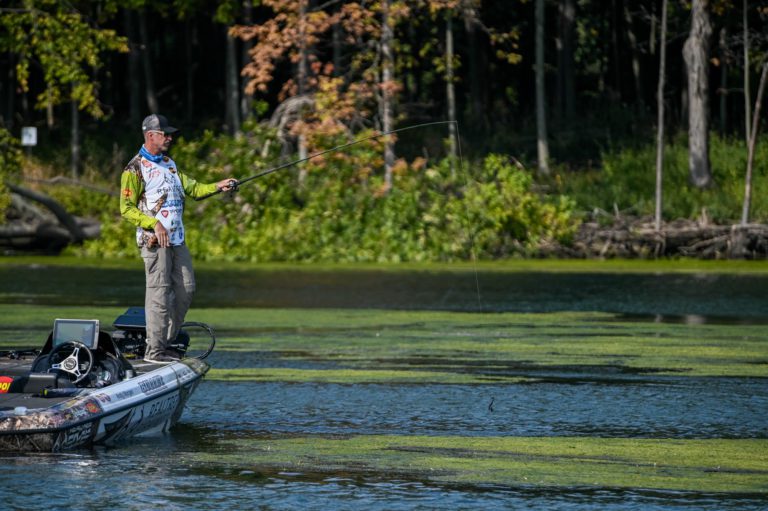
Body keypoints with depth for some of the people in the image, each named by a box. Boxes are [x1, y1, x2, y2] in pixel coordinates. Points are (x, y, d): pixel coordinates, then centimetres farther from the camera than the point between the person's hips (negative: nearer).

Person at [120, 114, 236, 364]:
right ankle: (154, 350, -5)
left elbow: (192, 188, 15)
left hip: (177, 238, 8)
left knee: (186, 288, 8)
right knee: (159, 292, -9)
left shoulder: (169, 164, 18)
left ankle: (166, 341, 17)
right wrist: (154, 224, -20)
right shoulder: (135, 169, -7)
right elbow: (126, 208, -10)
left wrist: (217, 186, -1)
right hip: (154, 240, -8)